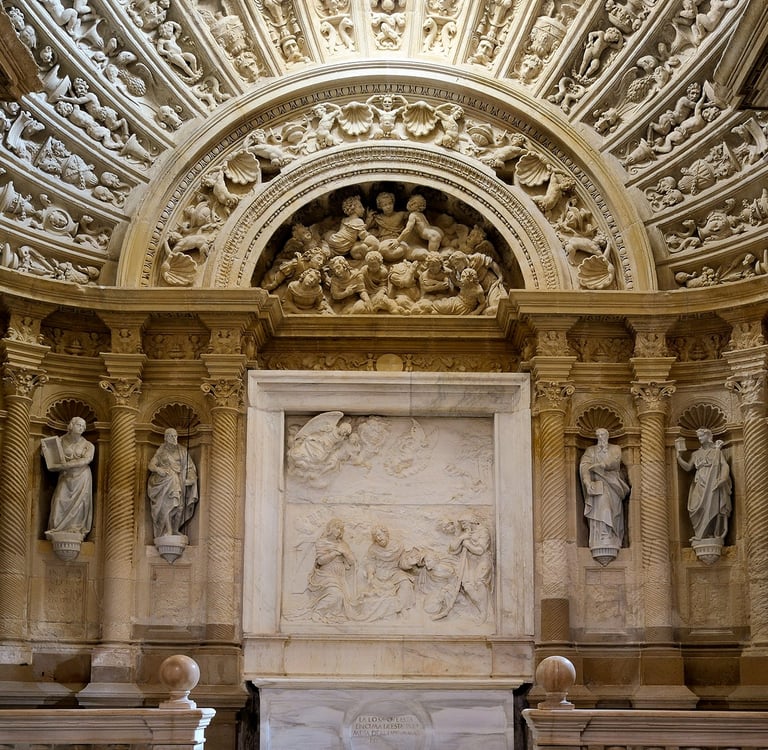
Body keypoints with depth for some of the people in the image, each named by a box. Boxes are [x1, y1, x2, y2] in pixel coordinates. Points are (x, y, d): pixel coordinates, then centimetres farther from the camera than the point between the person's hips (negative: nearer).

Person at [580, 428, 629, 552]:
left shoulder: (615, 449, 16)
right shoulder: (590, 450, 14)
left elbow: (614, 462, -6)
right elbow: (584, 466, -3)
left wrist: (596, 465, -15)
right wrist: (587, 482, -21)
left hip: (613, 485, 2)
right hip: (598, 484, -2)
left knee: (613, 512, -7)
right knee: (600, 509, -20)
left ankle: (613, 541, -10)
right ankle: (602, 542, -29)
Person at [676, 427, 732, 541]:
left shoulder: (716, 451, 11)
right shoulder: (696, 454, 21)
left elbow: (725, 466, 0)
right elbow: (688, 467, 13)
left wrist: (721, 480, -17)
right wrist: (678, 455, 3)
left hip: (713, 484, -3)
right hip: (700, 486, 3)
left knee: (713, 508, -13)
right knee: (699, 508, -11)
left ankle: (716, 535, -12)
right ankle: (702, 535, -12)